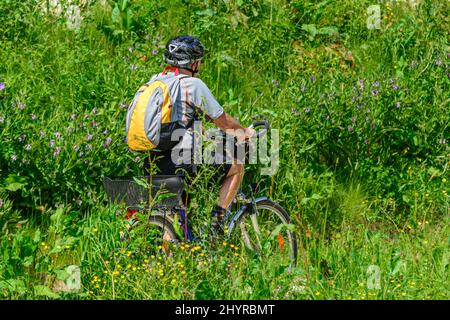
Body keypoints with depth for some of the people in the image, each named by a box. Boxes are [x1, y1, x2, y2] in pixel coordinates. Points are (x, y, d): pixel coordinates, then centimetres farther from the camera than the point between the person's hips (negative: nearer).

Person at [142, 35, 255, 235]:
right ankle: (218, 217, 8)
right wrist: (244, 133, 21)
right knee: (237, 166, 14)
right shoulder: (193, 84, -8)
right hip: (182, 162, -7)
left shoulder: (154, 81, 13)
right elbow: (223, 121, 0)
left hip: (153, 164, 7)